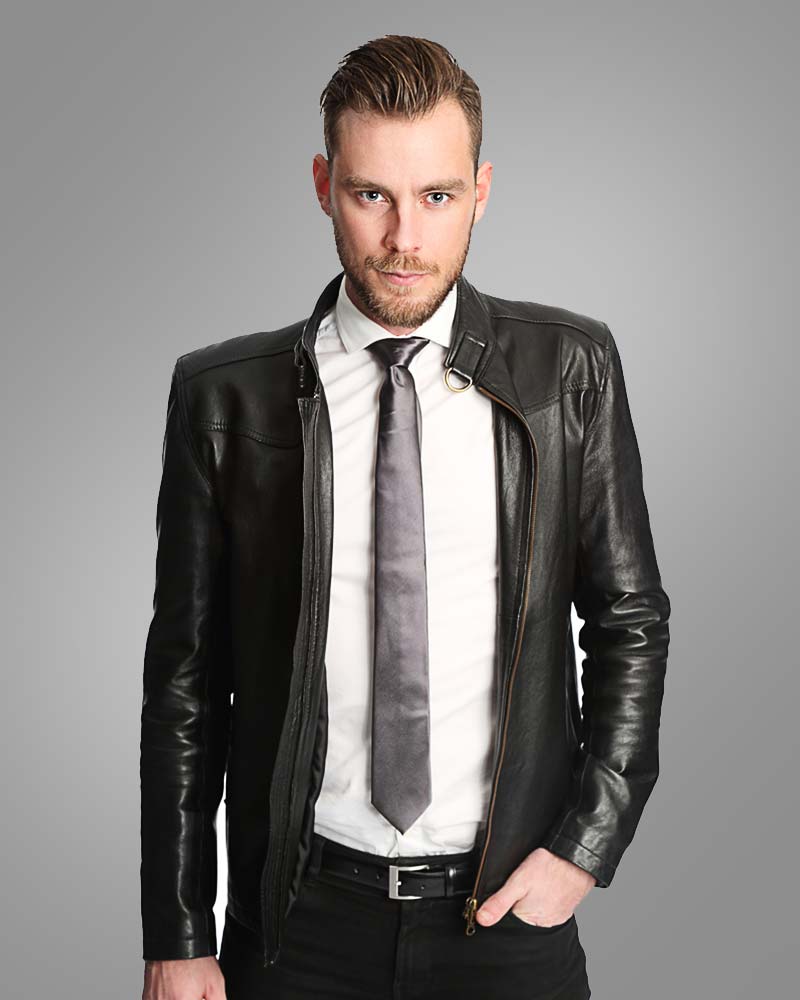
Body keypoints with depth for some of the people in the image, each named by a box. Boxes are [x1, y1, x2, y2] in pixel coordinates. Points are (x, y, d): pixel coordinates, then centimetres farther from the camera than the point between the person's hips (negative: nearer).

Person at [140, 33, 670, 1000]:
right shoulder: (225, 393, -5)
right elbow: (184, 671, -2)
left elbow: (630, 617, 3)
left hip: (509, 910, 1)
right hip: (299, 918, 0)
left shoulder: (570, 368, -4)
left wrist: (588, 842, -5)